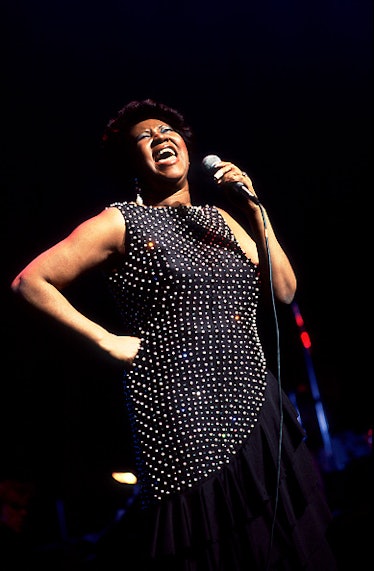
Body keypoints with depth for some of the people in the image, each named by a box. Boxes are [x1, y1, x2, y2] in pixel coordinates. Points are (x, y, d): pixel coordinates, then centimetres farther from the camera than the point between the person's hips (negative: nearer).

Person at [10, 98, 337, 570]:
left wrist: (255, 210, 3)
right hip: (184, 420, -5)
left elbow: (283, 291, 10)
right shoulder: (121, 222, 1)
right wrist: (106, 341, -7)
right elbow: (30, 282, -3)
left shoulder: (220, 218, 17)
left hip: (257, 408, 5)